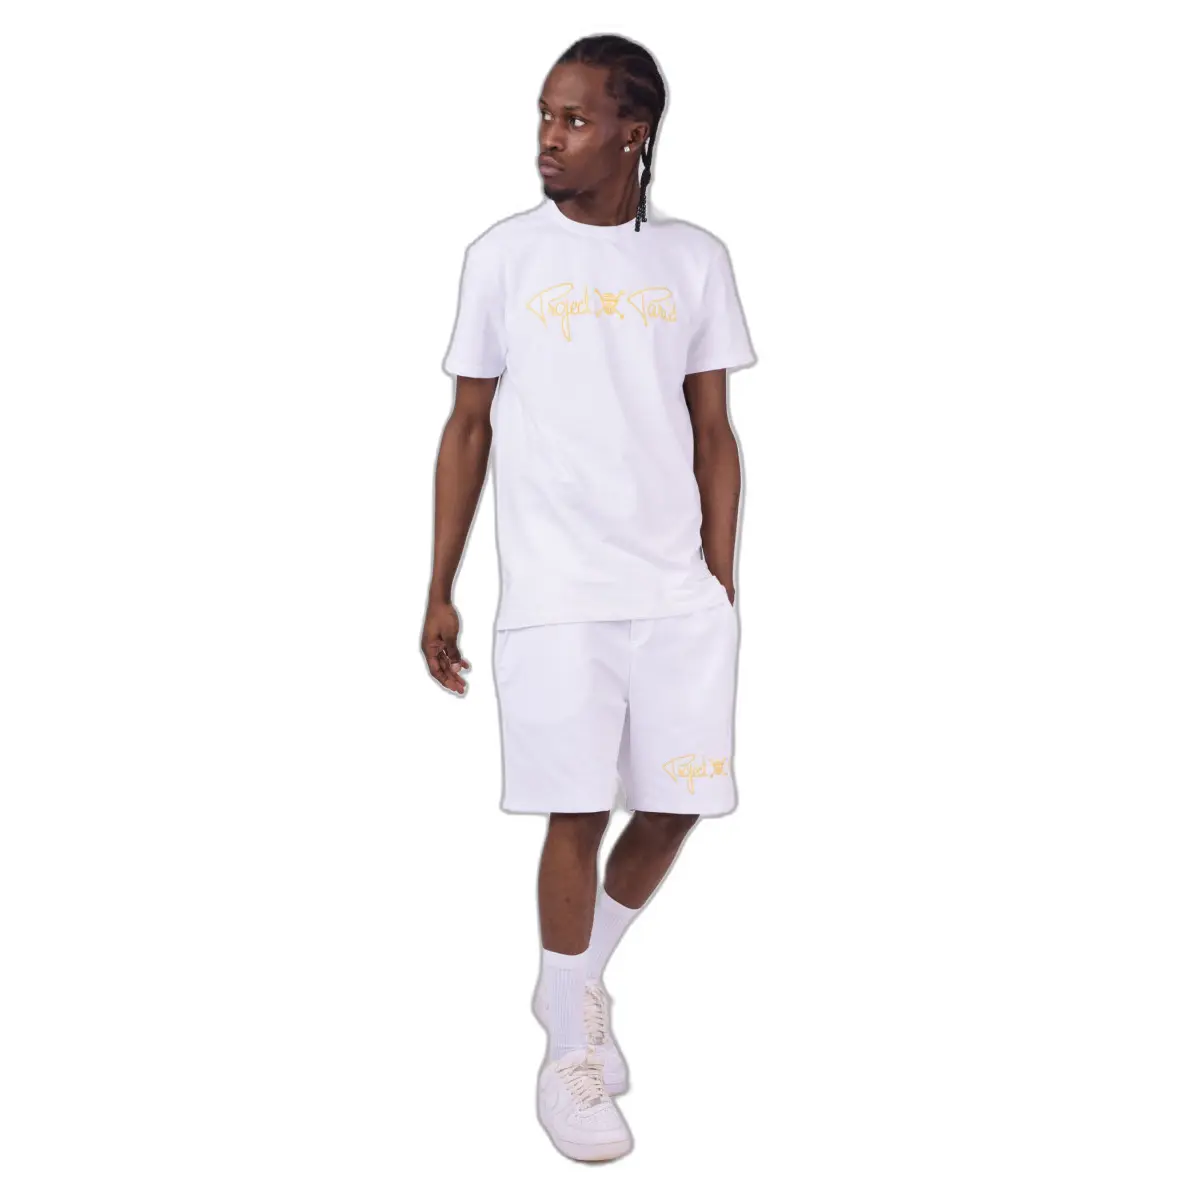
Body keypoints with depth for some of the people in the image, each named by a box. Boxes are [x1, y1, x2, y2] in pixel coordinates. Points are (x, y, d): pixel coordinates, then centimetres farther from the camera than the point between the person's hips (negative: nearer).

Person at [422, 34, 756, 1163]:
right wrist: (438, 592, 3)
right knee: (577, 816, -2)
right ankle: (568, 1055, 16)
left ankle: (578, 977, 33)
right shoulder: (503, 256, 2)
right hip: (554, 595, -2)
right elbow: (469, 428, 5)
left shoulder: (695, 260, 6)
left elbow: (713, 434, 10)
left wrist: (723, 584, 7)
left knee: (676, 807, 6)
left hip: (679, 595, 3)